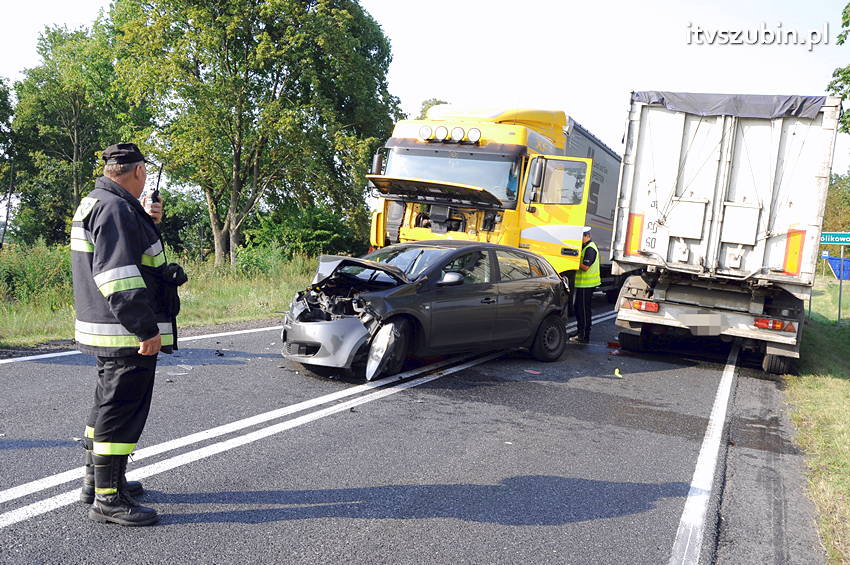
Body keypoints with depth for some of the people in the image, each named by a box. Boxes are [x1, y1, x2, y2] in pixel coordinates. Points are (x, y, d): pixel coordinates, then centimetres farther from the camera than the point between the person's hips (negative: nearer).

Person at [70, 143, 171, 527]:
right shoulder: (117, 209, -19)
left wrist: (147, 221, 14)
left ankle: (95, 481, 35)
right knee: (122, 412, -4)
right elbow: (118, 275, -26)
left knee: (108, 405, 21)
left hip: (102, 330, 11)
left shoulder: (94, 204, 15)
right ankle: (108, 499, 5)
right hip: (127, 334, -11)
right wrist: (146, 329, -25)